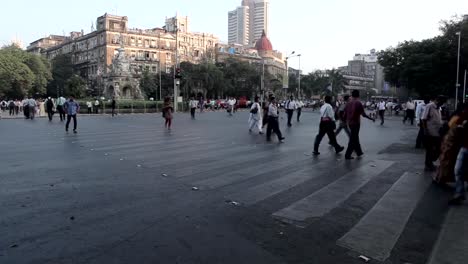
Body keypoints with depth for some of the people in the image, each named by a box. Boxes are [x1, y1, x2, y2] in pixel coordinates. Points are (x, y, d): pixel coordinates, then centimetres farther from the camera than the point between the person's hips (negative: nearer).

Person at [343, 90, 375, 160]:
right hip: (356, 123, -7)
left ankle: (359, 152, 33)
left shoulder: (348, 103, 5)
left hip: (349, 123, 7)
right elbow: (364, 114, -14)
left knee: (355, 138, 20)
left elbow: (345, 114, 8)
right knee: (353, 139, -1)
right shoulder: (359, 103, -12)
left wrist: (346, 120, 25)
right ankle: (347, 155, -1)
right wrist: (372, 119, -1)